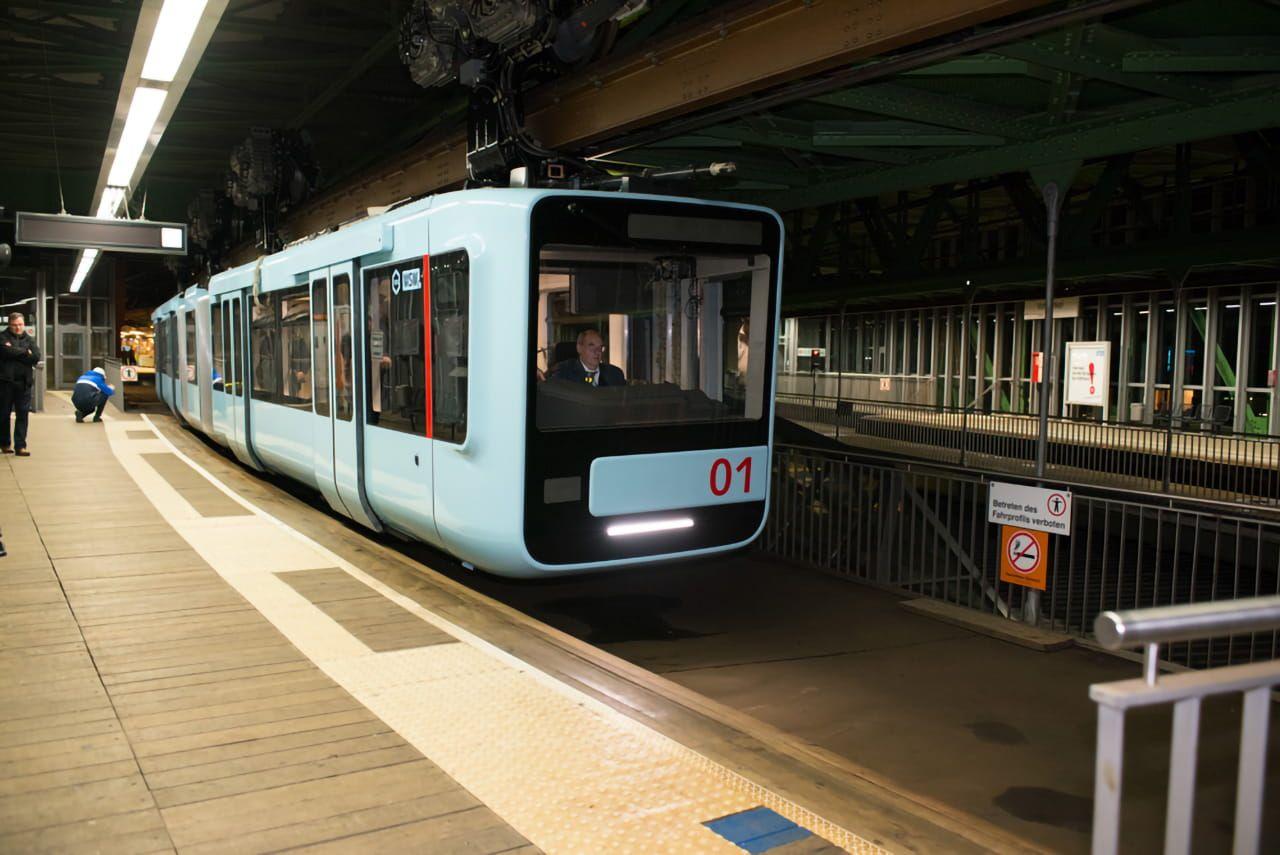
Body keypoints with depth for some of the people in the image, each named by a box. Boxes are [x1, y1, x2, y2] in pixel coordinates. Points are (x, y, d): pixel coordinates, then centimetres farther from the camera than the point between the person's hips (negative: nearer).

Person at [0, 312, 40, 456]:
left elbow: (36, 358, -4)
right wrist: (25, 352, -6)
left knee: (22, 414, -2)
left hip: (24, 382, 2)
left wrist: (16, 352, -9)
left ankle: (20, 446, -2)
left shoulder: (29, 339, 12)